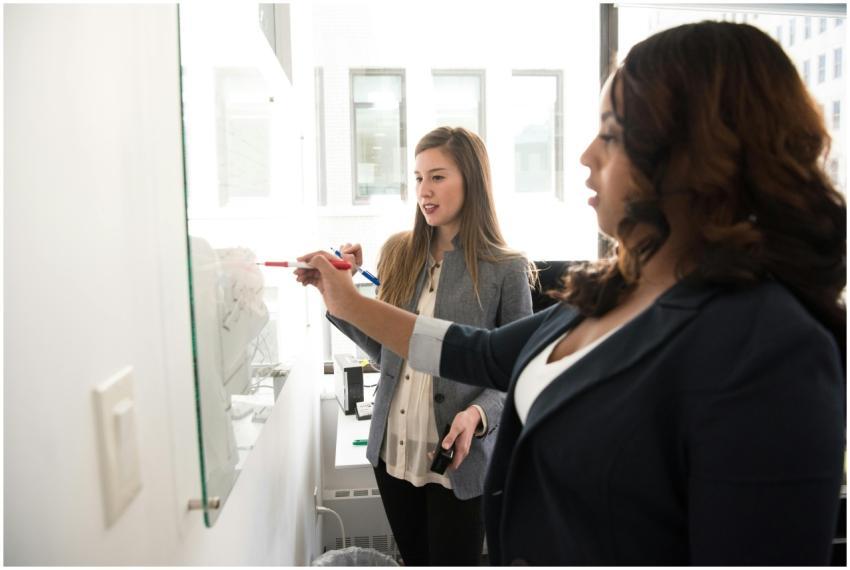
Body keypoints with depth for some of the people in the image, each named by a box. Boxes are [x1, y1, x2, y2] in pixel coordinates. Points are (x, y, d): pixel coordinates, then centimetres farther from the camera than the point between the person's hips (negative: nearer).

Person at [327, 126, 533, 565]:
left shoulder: (506, 269, -11)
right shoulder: (397, 253, 1)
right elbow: (384, 350, 6)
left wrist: (478, 413, -22)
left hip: (459, 462, -4)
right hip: (392, 452, 4)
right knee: (414, 560, 22)